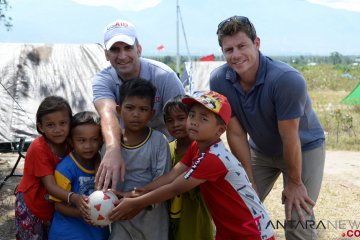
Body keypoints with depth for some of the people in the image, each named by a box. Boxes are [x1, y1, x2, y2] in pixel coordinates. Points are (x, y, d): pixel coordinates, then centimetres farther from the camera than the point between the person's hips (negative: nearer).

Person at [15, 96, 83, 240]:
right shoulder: (38, 148, -26)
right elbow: (50, 186, -31)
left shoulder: (70, 144, -9)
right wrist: (74, 198, -47)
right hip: (30, 208, -5)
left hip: (54, 206, 5)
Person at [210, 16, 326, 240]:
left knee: (298, 221, -9)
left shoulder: (287, 79, -35)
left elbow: (289, 138, -26)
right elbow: (236, 133, -14)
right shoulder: (219, 80, -21)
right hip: (261, 150, 4)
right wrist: (249, 179, -10)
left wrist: (294, 182, -16)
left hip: (304, 148, -4)